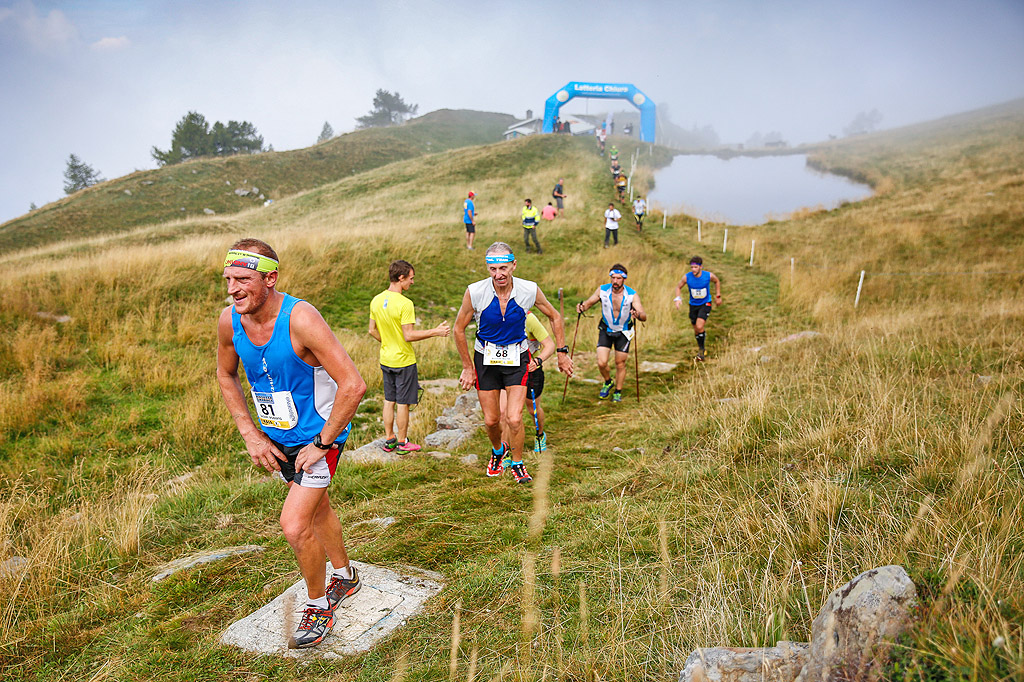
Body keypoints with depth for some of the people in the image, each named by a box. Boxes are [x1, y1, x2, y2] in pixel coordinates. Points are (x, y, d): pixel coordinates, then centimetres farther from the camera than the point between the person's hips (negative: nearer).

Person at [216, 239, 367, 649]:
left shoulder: (300, 318, -30)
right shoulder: (229, 321, -11)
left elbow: (353, 386, -31)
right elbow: (226, 376, 9)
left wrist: (322, 444, -24)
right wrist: (250, 434, 1)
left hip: (319, 435, -6)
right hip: (276, 438, 7)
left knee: (295, 526, -13)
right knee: (316, 508, 23)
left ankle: (317, 607, 14)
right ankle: (344, 577, 48)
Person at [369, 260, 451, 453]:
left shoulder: (376, 300, 0)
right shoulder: (405, 304, -22)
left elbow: (372, 330, 8)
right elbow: (409, 335, -22)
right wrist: (435, 332, -15)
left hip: (385, 359, 7)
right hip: (403, 360, -7)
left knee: (389, 401, 16)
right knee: (403, 403, 5)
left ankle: (389, 439, 24)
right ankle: (402, 442, 16)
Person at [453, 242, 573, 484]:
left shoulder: (530, 290, -18)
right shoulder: (475, 292, -20)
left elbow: (554, 317, 2)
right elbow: (459, 329, -6)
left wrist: (562, 352, 3)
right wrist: (468, 367, -2)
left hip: (517, 358, 0)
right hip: (485, 358, 1)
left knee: (514, 419, -10)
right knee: (491, 420, 9)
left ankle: (517, 464, 19)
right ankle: (498, 451, 43)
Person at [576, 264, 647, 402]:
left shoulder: (632, 295, -19)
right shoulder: (602, 290, -14)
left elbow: (644, 317, -25)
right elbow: (588, 303, -2)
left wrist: (638, 315, -50)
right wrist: (582, 307, -25)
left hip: (623, 332, -1)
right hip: (606, 330, 1)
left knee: (620, 364, 5)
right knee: (601, 363, -8)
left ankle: (618, 392, 27)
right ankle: (608, 382, 24)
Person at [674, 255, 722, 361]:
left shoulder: (709, 276, -16)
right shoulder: (687, 277, -15)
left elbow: (717, 282, 7)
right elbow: (678, 287, 3)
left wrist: (718, 296, 10)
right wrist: (678, 298, -14)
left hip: (705, 304, -2)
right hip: (693, 305, 3)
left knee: (699, 327, -21)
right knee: (696, 330, 10)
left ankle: (701, 349, -1)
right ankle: (701, 350, 34)